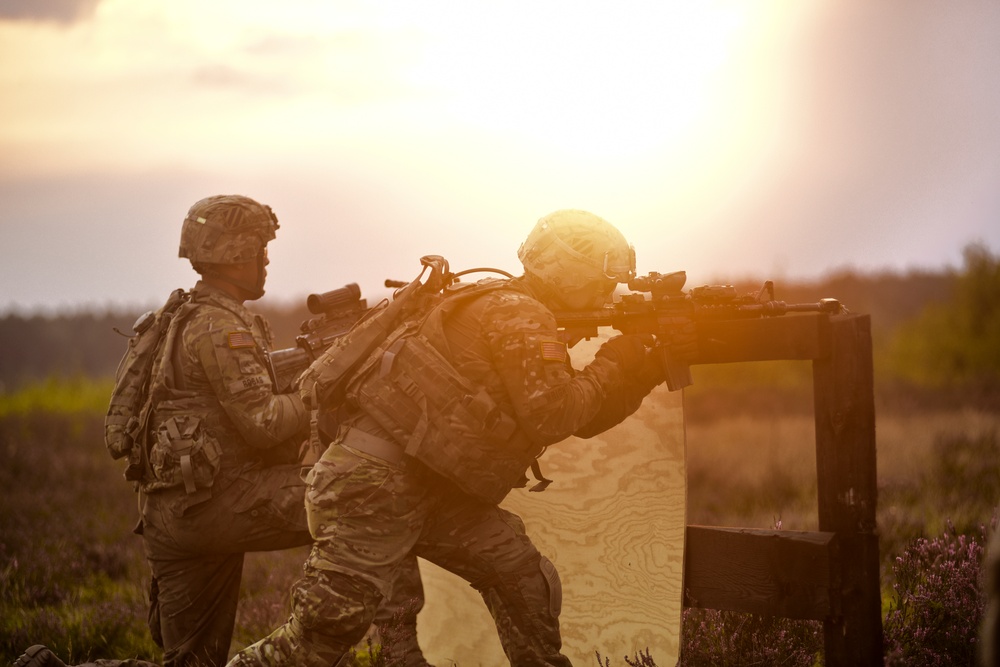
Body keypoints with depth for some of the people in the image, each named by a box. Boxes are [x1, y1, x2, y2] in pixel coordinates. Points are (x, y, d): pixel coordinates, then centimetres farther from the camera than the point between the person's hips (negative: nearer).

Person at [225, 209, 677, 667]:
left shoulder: (529, 320, 17)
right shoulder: (518, 316, -13)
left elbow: (585, 417, 22)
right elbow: (551, 418, -20)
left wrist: (644, 371, 11)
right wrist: (612, 365, -8)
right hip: (371, 485, -10)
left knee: (522, 578, 7)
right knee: (325, 630, -10)